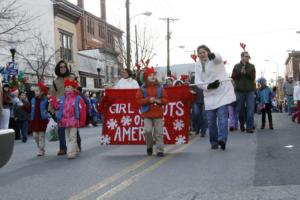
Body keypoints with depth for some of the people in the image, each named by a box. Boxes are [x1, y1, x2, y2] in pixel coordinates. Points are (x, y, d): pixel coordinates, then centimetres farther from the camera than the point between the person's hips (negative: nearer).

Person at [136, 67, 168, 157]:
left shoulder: (160, 88, 7)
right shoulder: (142, 89, 2)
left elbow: (165, 99, 8)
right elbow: (139, 100, -2)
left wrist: (159, 101, -13)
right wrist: (148, 100, -16)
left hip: (158, 113, 1)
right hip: (147, 114, -1)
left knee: (158, 133, 1)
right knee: (147, 130, -13)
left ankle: (160, 150, 9)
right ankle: (149, 147, 12)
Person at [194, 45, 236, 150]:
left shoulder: (215, 59, -2)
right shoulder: (197, 65, 11)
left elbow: (218, 57, -29)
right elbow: (197, 81, 5)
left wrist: (213, 55, -54)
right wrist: (208, 86, -14)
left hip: (223, 91, -5)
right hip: (209, 94, 5)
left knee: (222, 115, -17)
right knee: (211, 119, 3)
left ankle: (222, 139, -26)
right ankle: (214, 142, 14)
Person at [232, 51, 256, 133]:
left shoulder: (252, 66, 7)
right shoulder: (236, 66, 6)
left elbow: (253, 77, -3)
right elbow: (233, 77, -1)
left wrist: (246, 72, -18)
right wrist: (240, 72, -15)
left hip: (250, 90, 0)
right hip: (239, 90, 0)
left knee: (250, 109, -9)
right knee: (240, 109, 7)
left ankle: (249, 127, -7)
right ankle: (241, 125, 28)